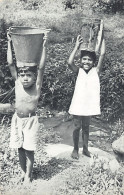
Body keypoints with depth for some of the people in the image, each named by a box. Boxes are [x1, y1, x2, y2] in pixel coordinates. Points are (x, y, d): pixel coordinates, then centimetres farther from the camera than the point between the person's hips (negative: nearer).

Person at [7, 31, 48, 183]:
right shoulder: (17, 84, -3)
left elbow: (41, 67, -20)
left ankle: (28, 175, 16)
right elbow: (10, 64, -7)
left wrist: (44, 46, -24)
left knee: (29, 150, 3)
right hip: (17, 119, 3)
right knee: (20, 149, 12)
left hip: (30, 120, -3)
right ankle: (23, 172, 28)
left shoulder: (36, 87, -10)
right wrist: (9, 43, -9)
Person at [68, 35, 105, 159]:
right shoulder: (78, 71, -4)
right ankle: (75, 149, 26)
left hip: (89, 104, 1)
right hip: (78, 104, -1)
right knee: (77, 127, 9)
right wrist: (77, 46, -17)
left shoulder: (96, 71, -2)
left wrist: (102, 38, -7)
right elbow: (70, 62, -23)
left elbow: (102, 54, -11)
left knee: (86, 127, 16)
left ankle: (85, 149, 30)